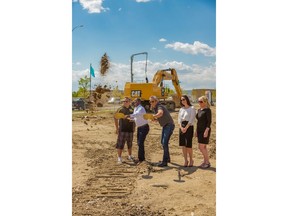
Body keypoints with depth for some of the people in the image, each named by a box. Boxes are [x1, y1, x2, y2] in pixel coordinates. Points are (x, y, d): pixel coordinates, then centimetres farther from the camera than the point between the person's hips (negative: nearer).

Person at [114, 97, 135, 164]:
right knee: (120, 143, -5)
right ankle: (119, 157, 4)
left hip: (130, 129, 5)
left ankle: (130, 156, 32)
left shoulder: (131, 109, 7)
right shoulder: (120, 109, -7)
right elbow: (115, 118, -6)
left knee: (130, 143, 16)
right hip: (122, 129, -4)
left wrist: (134, 127, 14)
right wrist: (117, 128, -9)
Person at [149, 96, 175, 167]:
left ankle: (164, 162, -15)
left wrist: (153, 116, -59)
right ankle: (168, 158, 33)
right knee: (163, 142, 17)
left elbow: (160, 113, -46)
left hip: (169, 125, -10)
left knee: (165, 143, -17)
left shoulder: (159, 107, -21)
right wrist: (155, 119, -3)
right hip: (164, 126, 10)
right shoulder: (154, 108, 8)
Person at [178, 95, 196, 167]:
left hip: (189, 127, -5)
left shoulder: (192, 108, -1)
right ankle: (185, 160, 12)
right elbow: (179, 119, 8)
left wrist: (186, 128, -15)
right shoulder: (181, 109, 14)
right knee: (183, 144, 2)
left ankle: (191, 160, 11)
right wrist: (181, 127, -8)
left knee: (188, 145, -7)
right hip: (182, 127, 5)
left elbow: (191, 120, -9)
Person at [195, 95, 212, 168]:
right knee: (201, 147, 11)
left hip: (205, 130, -8)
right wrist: (196, 130, 15)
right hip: (200, 130, 8)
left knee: (202, 147, -8)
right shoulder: (199, 110, 12)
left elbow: (209, 121, -16)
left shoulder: (207, 110, -12)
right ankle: (205, 161, 23)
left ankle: (208, 162, 5)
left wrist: (206, 131, -22)